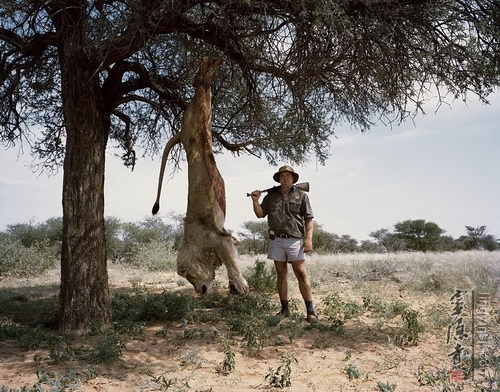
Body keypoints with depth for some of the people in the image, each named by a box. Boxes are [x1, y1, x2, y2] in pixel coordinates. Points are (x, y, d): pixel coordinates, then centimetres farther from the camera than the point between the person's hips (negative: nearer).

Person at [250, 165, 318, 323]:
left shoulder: (301, 195, 4)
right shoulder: (271, 196, 12)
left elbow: (309, 219, 1)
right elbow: (260, 214, 15)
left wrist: (308, 238, -11)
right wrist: (255, 201, -3)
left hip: (294, 239, -3)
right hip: (276, 240, 3)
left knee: (301, 274, -8)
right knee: (281, 274, 8)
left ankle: (310, 311, -4)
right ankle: (284, 309, 16)